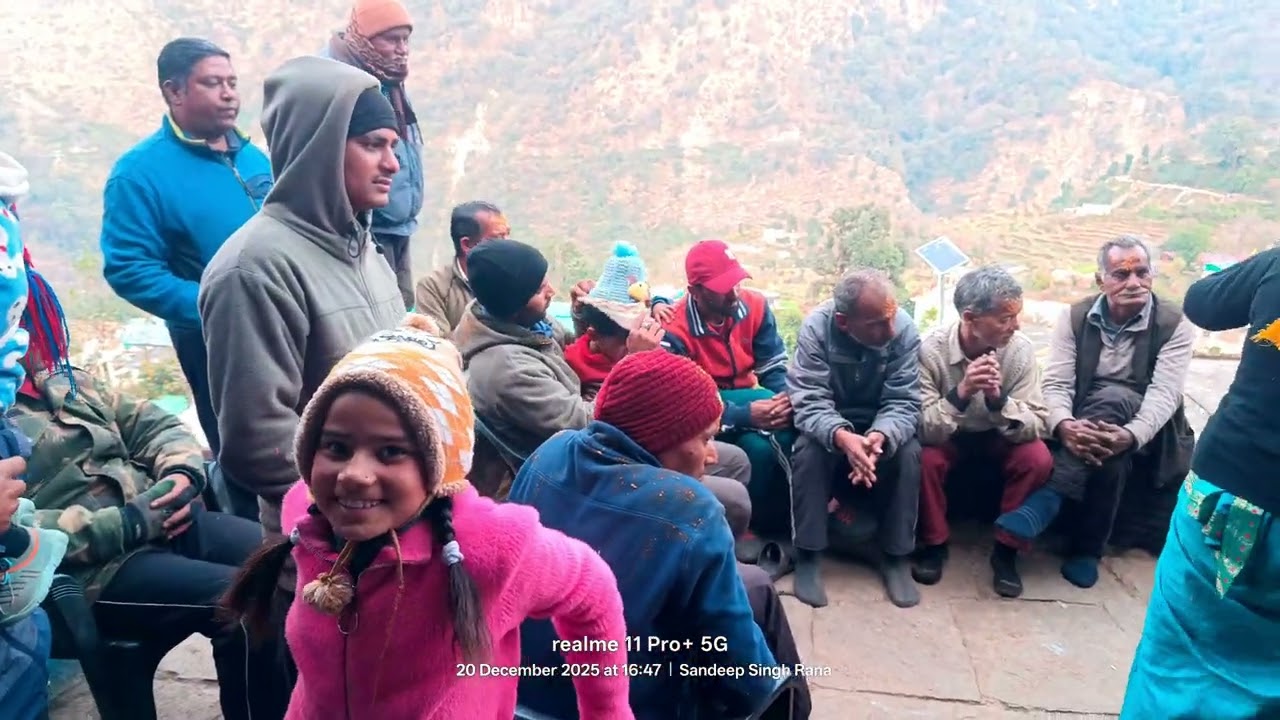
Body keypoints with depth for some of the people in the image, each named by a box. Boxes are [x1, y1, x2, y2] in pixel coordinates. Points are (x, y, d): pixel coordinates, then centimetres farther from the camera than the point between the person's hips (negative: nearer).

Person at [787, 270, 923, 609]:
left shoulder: (905, 330, -21)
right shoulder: (816, 327, -25)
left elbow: (903, 403, -22)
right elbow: (810, 402, -29)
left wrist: (880, 437, -45)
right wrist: (841, 437, -51)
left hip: (882, 425, 1)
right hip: (829, 425, -1)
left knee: (908, 453, -28)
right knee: (809, 451, -31)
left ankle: (896, 557, -10)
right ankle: (807, 556, -15)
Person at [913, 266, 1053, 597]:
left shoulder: (1021, 349, -19)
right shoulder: (931, 349, -25)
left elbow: (1036, 426, -20)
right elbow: (922, 429, -28)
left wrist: (998, 399, -39)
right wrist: (961, 393, -44)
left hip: (999, 439, 2)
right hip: (947, 439, -1)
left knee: (1038, 458, -26)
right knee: (924, 458, -31)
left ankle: (1006, 548, -4)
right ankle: (934, 543, -4)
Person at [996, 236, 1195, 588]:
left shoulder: (1174, 323, -7)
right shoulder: (1075, 317, -2)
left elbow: (1164, 394, -19)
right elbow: (1056, 383, -10)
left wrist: (1131, 436, -40)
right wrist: (1065, 425, -33)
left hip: (1150, 436, -1)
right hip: (1084, 428, 2)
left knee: (1112, 399, -36)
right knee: (1108, 454, -36)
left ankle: (1047, 500, -37)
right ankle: (1087, 548, -24)